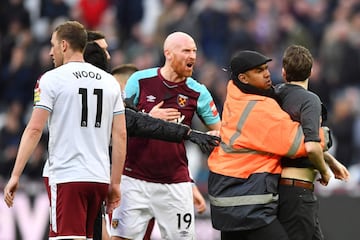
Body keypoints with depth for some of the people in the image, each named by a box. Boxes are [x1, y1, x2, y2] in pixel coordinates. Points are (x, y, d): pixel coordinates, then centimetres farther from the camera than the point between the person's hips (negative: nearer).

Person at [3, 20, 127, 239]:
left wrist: (15, 175, -8)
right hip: (100, 178, 6)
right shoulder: (110, 82, 12)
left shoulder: (52, 79, -3)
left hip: (67, 178, -6)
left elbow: (34, 129, -10)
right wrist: (115, 183, 13)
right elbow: (121, 135, 9)